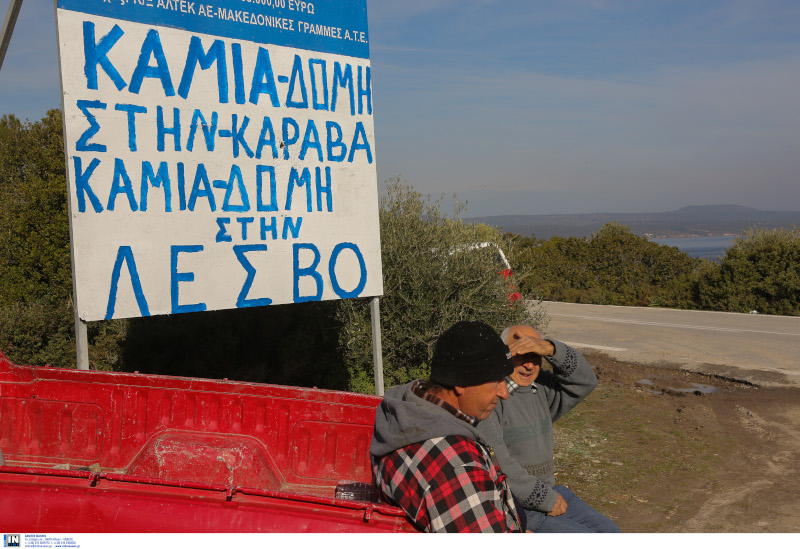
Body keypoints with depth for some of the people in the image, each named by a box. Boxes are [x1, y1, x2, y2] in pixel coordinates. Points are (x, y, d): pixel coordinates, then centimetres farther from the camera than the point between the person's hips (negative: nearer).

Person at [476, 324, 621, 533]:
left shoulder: (539, 386, 5)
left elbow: (584, 381, -7)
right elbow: (494, 464, -25)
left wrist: (550, 349, -24)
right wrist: (547, 499, -16)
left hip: (546, 491, 8)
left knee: (608, 533, 7)